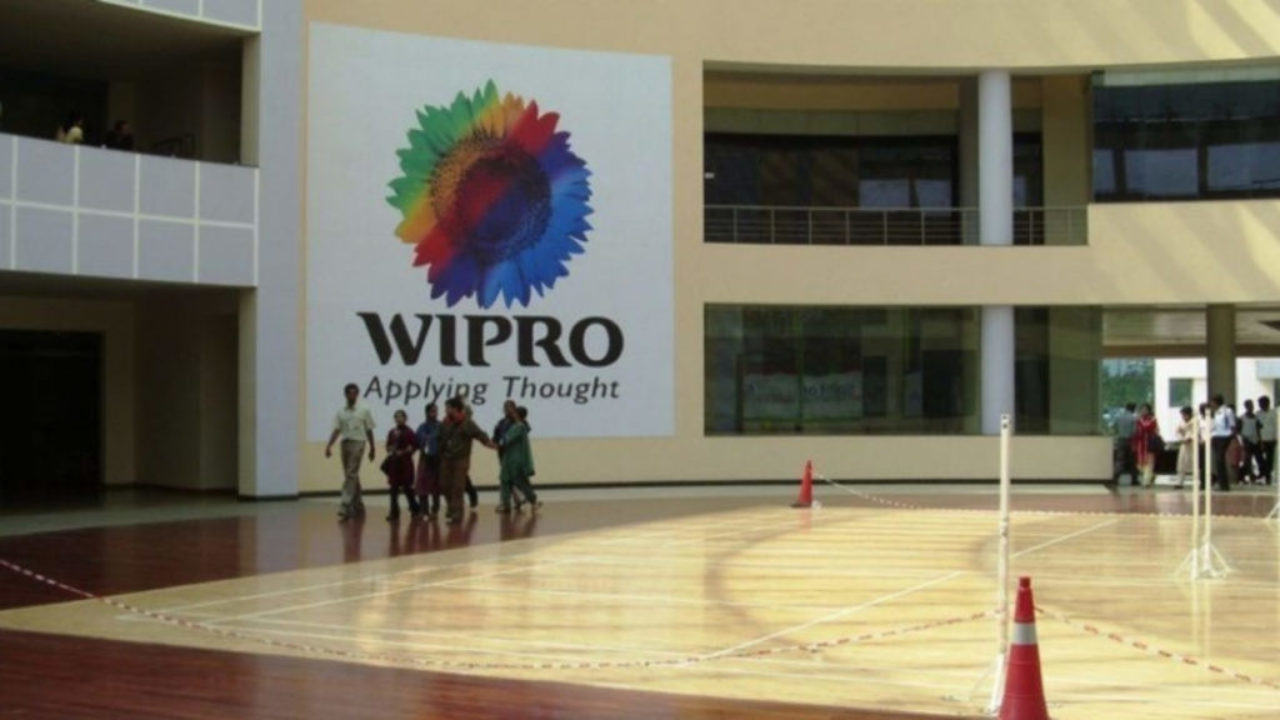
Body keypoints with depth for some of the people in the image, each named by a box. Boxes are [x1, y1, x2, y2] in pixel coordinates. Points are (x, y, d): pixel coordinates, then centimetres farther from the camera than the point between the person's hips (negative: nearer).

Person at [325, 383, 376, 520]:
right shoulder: (341, 412, 9)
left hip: (357, 444, -4)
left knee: (351, 475, -13)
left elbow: (369, 431, 5)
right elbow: (337, 430, 5)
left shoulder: (364, 411, 1)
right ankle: (358, 506, 21)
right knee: (351, 476, 10)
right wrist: (329, 445, -6)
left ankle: (346, 506, -17)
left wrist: (372, 448, 5)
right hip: (345, 443, 4)